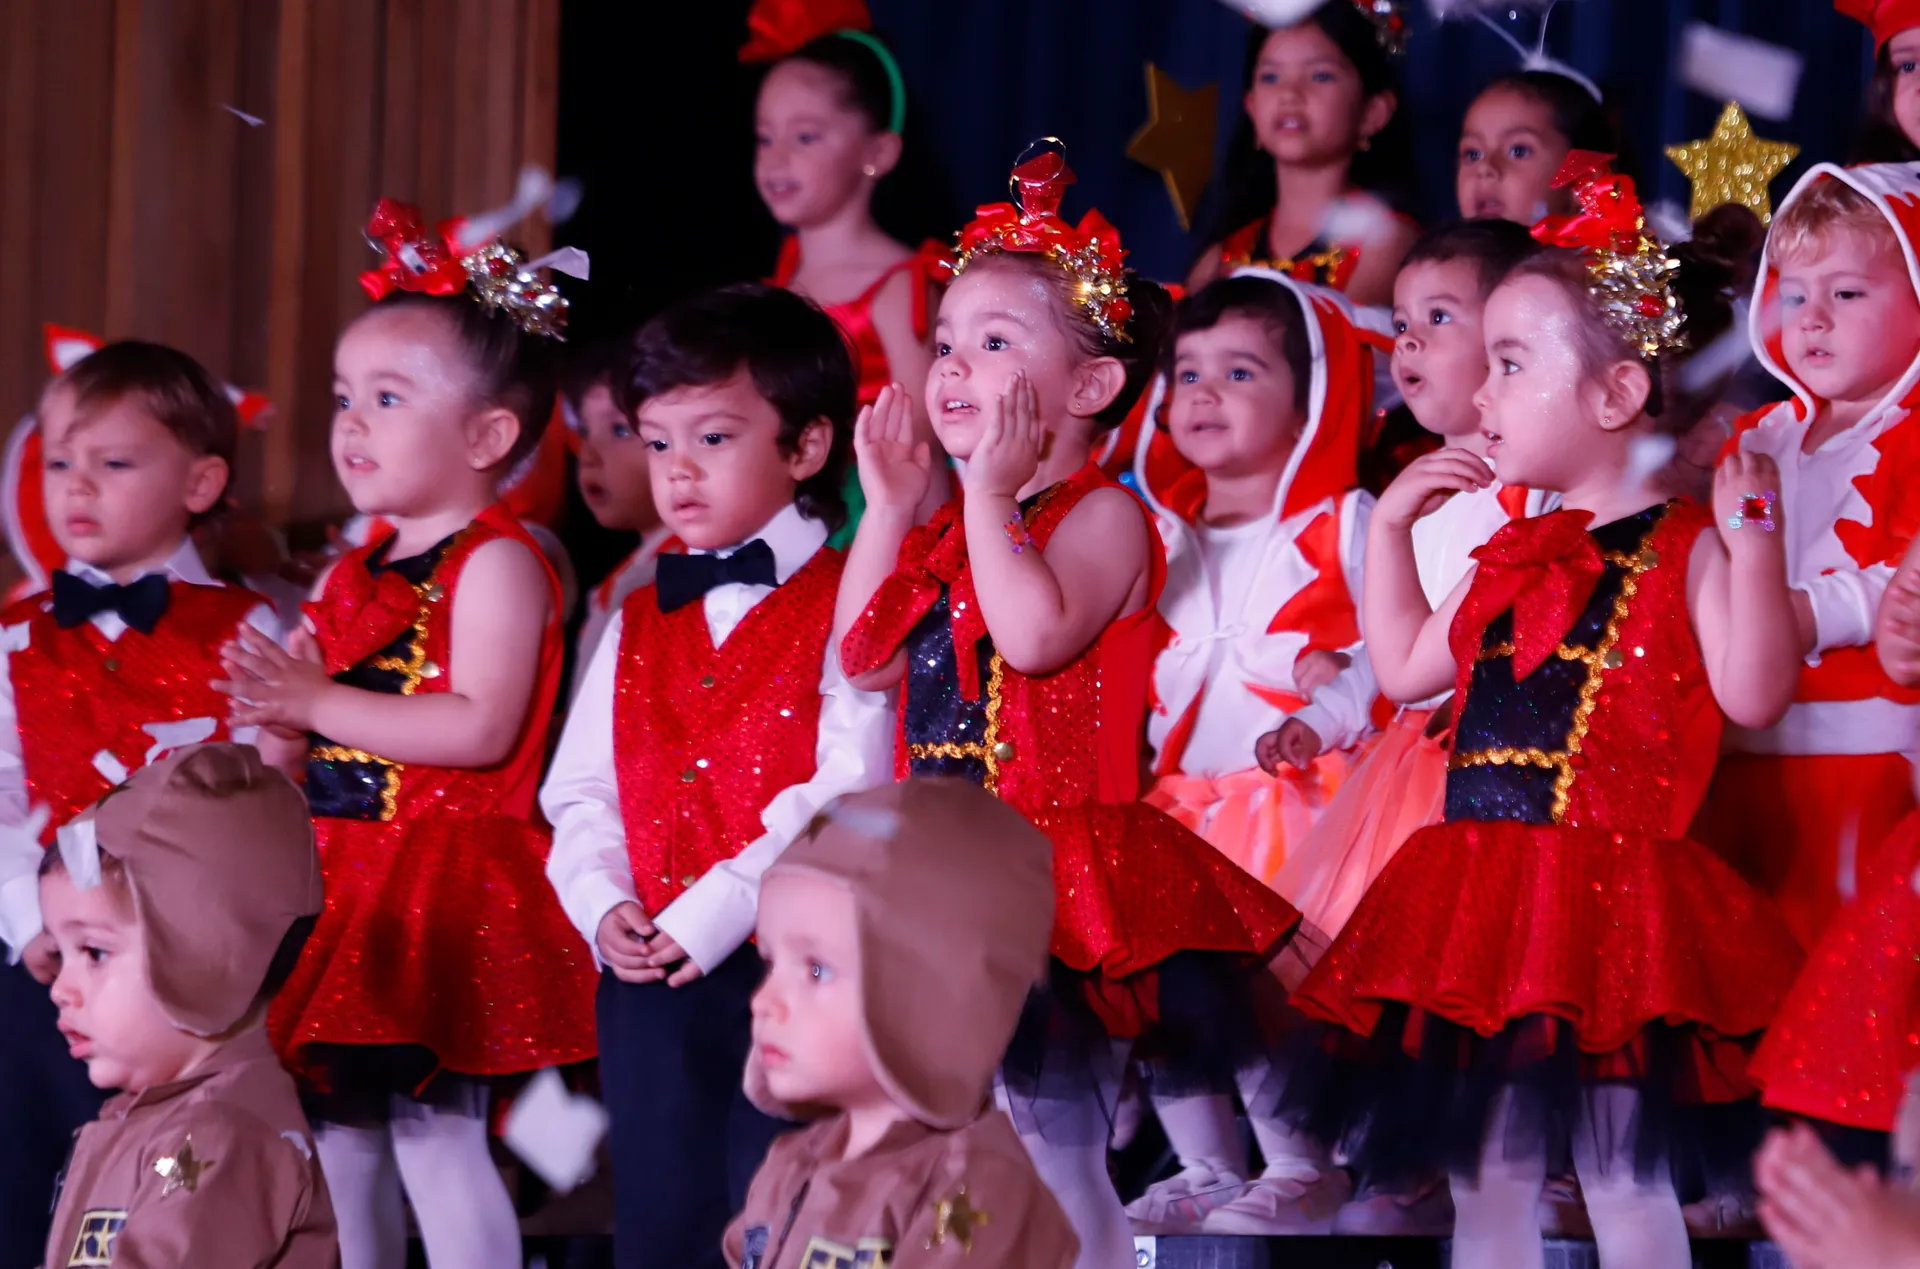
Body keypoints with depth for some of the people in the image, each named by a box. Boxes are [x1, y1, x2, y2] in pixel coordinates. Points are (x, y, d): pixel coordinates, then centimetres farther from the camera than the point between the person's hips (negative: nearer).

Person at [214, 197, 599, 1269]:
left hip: (443, 886, -9)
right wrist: (280, 722, 2)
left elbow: (482, 727, -22)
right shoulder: (356, 576, 16)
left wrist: (322, 702, -21)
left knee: (433, 1126, -11)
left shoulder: (495, 563, -10)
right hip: (339, 879, 9)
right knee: (338, 1132, 11)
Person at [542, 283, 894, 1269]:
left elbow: (849, 797, -14)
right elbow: (581, 789, 16)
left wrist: (718, 911, -19)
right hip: (647, 974, 6)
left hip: (792, 970, -6)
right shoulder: (638, 627, 17)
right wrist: (602, 903, -4)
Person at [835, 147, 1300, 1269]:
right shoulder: (950, 530, 15)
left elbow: (1038, 635, -27)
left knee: (1052, 1127, -7)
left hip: (1059, 865, -8)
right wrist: (891, 505, 9)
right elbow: (866, 656, 11)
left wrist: (992, 495, -22)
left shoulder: (1103, 515, -10)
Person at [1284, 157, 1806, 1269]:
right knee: (1485, 1176, 9)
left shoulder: (1682, 550, -5)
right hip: (1480, 903, 7)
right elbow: (1407, 667, 28)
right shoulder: (1517, 555, 17)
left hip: (1608, 889, -7)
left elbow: (1751, 695, -17)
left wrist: (1753, 541, -25)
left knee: (1625, 1178, -5)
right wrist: (1393, 525, 24)